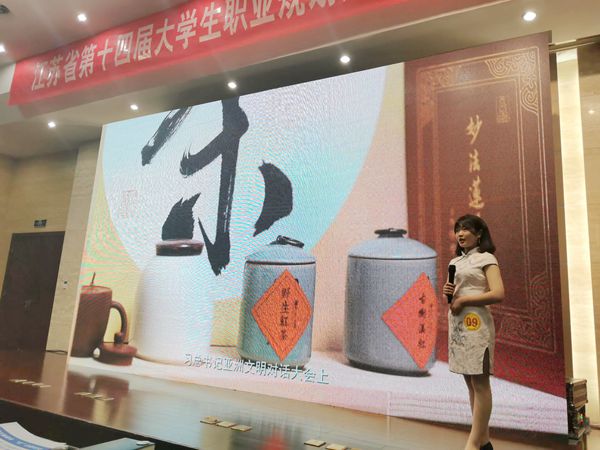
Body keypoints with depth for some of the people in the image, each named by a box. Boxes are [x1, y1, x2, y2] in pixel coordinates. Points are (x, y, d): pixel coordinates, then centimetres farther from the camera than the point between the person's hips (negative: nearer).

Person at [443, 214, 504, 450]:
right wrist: (448, 293, 0)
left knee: (480, 382, -2)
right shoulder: (455, 262, 16)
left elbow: (498, 294, -14)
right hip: (456, 323, 8)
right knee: (470, 382, 11)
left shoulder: (486, 258, -3)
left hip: (475, 323, -7)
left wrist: (462, 299, -14)